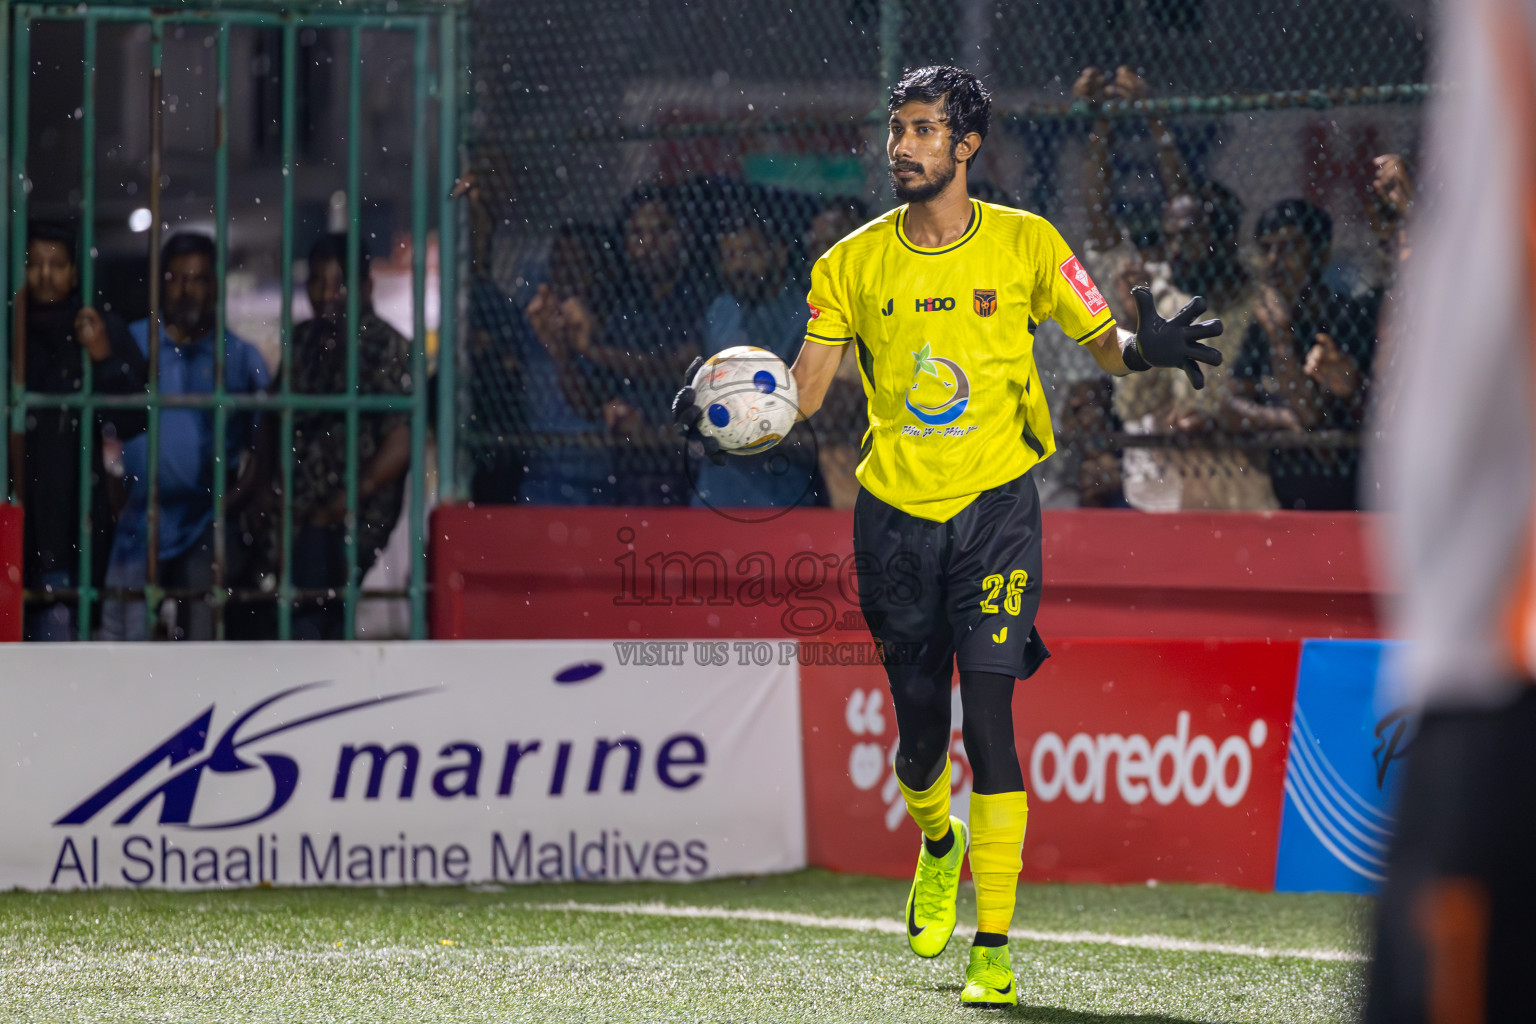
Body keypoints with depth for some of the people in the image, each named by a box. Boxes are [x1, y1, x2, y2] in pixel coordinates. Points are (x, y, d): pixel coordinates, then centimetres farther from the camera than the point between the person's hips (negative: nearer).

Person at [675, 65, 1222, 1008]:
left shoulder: (1025, 245, -2)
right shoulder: (854, 265, 1)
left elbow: (1102, 341, 4)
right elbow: (803, 391, 2)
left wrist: (1146, 350, -18)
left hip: (996, 504, -2)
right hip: (894, 508, 2)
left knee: (988, 715, -13)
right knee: (919, 728, 7)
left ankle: (994, 947, -10)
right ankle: (939, 844, 45)